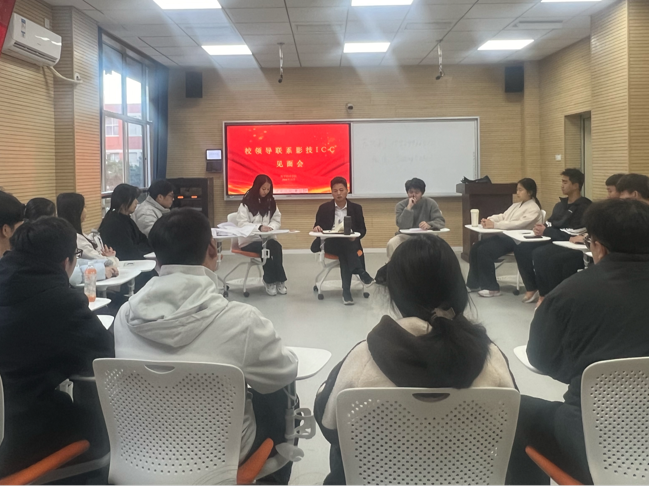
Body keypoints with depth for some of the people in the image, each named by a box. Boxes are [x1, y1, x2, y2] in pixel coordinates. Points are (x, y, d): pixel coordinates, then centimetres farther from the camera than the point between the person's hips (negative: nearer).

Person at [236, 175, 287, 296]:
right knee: (266, 248, -32)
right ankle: (270, 281, -18)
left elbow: (277, 221, 9)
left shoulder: (271, 202, 11)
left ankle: (279, 280, -23)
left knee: (276, 246, -30)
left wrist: (270, 227, -15)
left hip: (267, 238, 4)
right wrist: (259, 227, -28)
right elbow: (242, 224, -12)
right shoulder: (247, 202, -4)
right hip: (249, 240, -3)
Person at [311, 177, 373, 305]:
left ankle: (346, 291, -40)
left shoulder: (356, 208, 10)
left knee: (345, 255, -35)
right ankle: (361, 273, -41)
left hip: (350, 243, 0)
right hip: (330, 243, 0)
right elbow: (317, 227, 11)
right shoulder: (324, 208, 9)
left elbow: (362, 230, 10)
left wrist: (355, 236, -14)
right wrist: (317, 228, -15)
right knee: (343, 244, -35)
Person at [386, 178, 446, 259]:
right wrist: (408, 208, -23)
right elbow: (403, 226, -15)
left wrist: (429, 225, -33)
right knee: (391, 244, -29)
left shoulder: (430, 203, -1)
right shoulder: (401, 205, -2)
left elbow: (441, 221, -11)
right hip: (406, 236, 0)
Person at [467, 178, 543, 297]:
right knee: (475, 248, -6)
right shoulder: (516, 205, 23)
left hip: (517, 241, -9)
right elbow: (502, 216, 14)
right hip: (505, 235, 9)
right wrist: (489, 220, -9)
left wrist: (495, 225, -26)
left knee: (484, 251, -24)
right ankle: (474, 284, 1)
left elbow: (519, 224, -21)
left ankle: (491, 288, -14)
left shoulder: (533, 209, -7)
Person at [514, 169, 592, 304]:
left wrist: (546, 232, -15)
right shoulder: (561, 204, 16)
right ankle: (531, 289, 0)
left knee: (540, 254, -32)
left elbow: (573, 234, -21)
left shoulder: (585, 207, -12)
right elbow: (550, 224, 19)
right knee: (522, 248, -7)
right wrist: (541, 228, -6)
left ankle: (545, 295, -16)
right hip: (555, 242, 9)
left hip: (572, 248, -9)